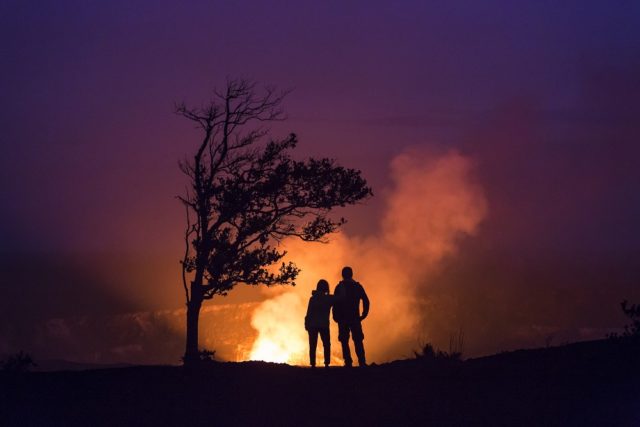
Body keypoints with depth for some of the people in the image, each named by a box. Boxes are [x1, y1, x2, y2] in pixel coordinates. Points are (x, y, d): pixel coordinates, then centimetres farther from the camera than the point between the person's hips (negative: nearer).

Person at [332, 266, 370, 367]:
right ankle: (362, 362, -6)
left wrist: (336, 317, 0)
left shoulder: (339, 287, 1)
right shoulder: (357, 286, 5)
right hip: (355, 318, 1)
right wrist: (363, 315, 4)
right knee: (358, 341, 5)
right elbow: (366, 301, -1)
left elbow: (335, 302, -6)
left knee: (344, 341, 3)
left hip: (343, 318, -1)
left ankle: (348, 362, -6)